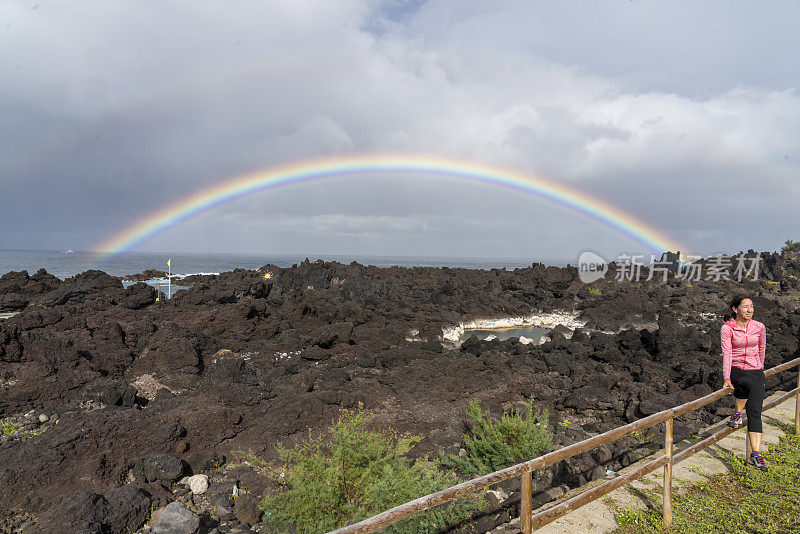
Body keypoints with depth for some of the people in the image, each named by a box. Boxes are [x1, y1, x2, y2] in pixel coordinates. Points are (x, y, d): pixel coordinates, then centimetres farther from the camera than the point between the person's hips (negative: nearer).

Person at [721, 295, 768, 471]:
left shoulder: (759, 327, 0)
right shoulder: (727, 329, -8)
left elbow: (761, 349, 17)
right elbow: (727, 354, -16)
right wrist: (726, 378, -24)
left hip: (756, 372, 2)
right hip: (736, 370, -2)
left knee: (755, 413, -6)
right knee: (743, 380, -35)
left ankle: (755, 455, -6)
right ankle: (738, 412, -4)